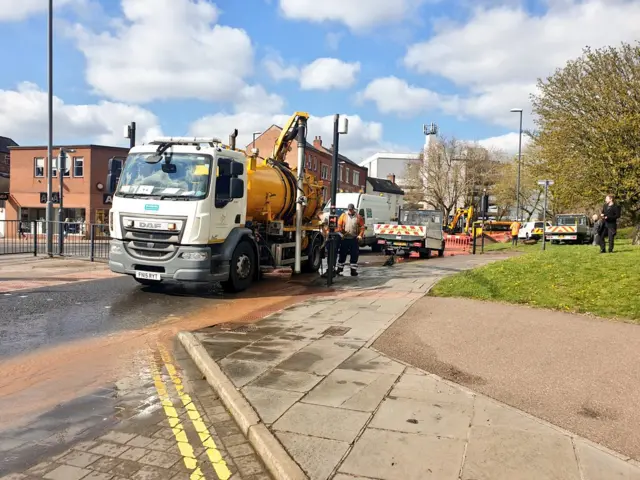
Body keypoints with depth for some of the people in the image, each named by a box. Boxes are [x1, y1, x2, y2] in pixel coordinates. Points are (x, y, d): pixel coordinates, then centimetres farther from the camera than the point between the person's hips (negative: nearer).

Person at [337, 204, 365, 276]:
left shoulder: (358, 216, 3)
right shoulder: (343, 215, 2)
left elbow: (362, 227, 2)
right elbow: (339, 226, 1)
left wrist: (360, 235, -8)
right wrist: (340, 234, -8)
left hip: (354, 239, 0)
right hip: (345, 238, 0)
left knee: (354, 255, 3)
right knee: (342, 254, 6)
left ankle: (353, 270, 10)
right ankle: (339, 269, 15)